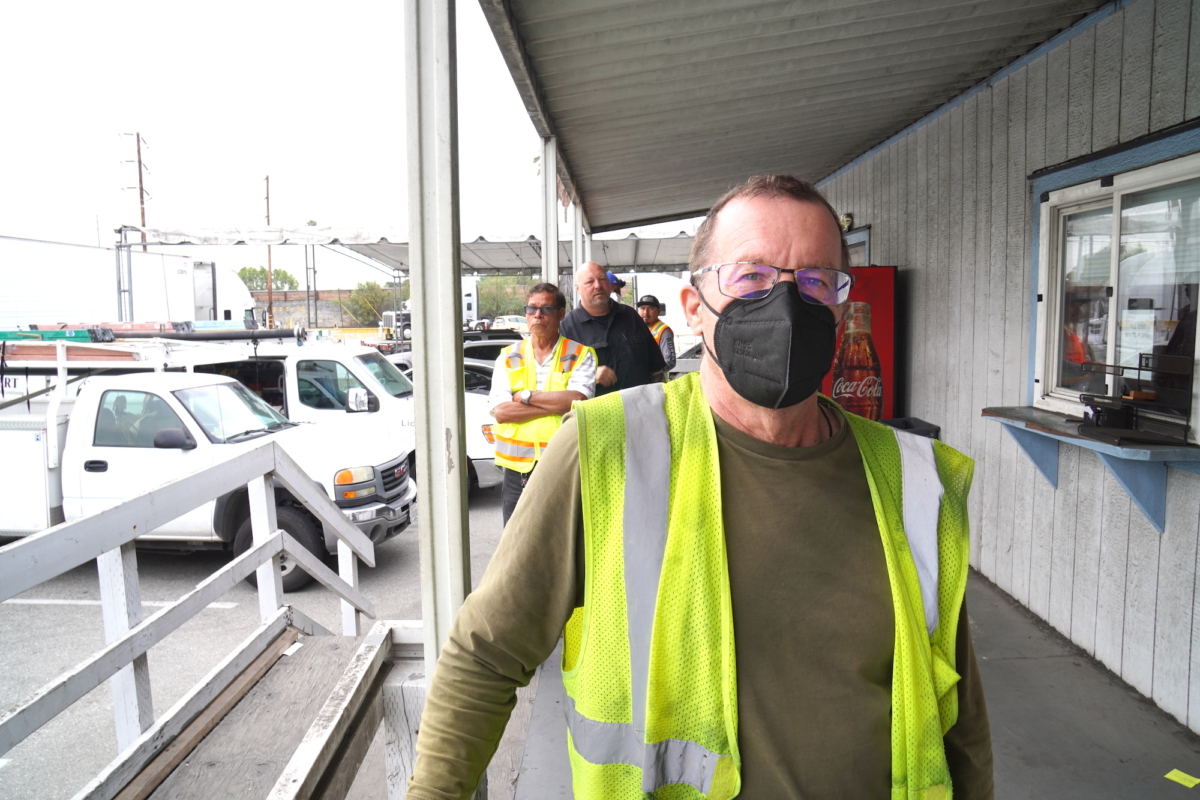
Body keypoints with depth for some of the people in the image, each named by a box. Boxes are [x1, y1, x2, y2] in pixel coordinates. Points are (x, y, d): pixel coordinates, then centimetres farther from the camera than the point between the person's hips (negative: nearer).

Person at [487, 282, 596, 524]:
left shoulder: (580, 355, 3)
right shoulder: (508, 357, 10)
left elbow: (576, 400, -15)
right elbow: (500, 412, -5)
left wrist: (526, 396, -7)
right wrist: (557, 404, -10)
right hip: (517, 469, 3)